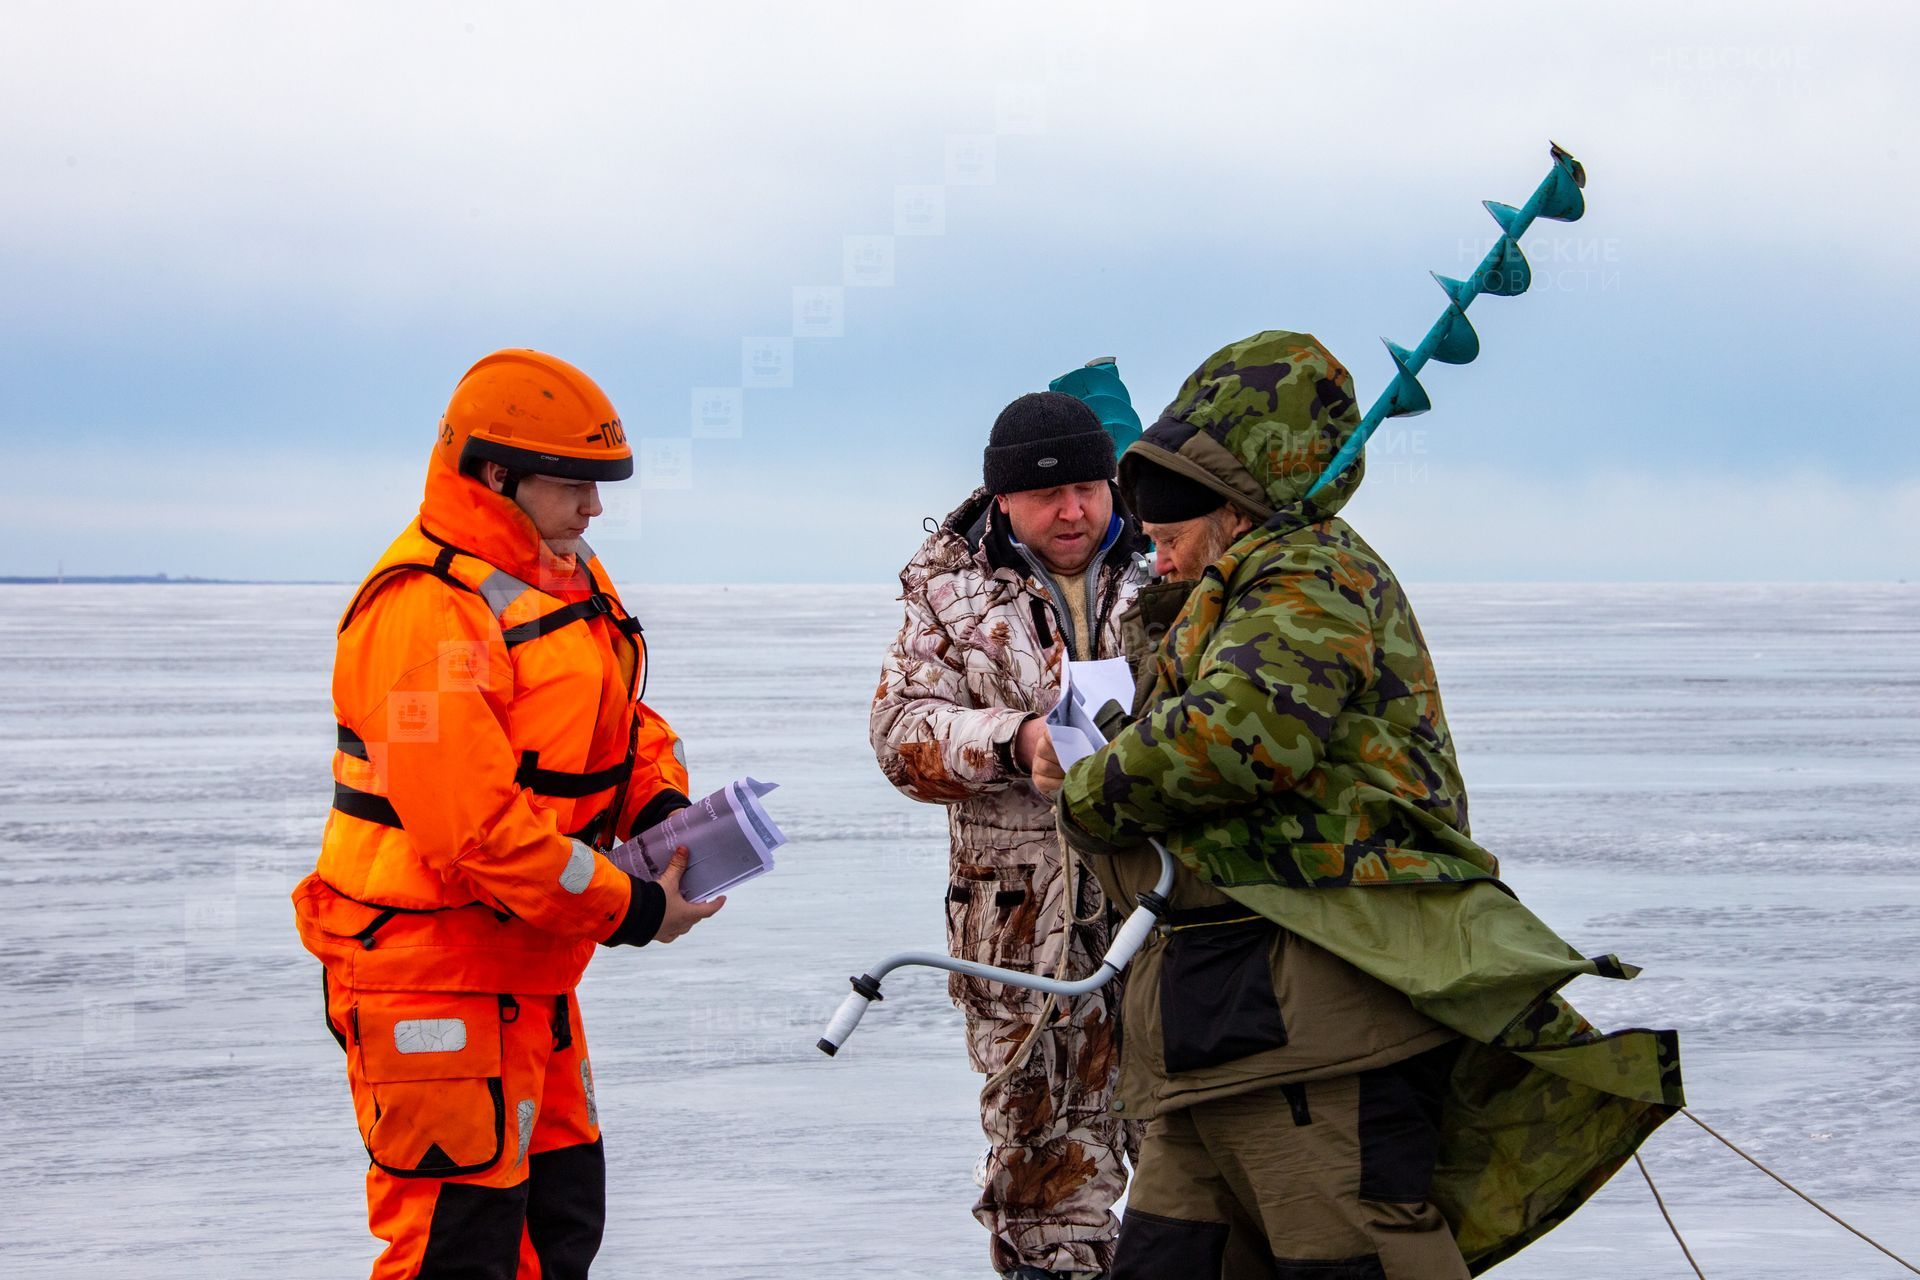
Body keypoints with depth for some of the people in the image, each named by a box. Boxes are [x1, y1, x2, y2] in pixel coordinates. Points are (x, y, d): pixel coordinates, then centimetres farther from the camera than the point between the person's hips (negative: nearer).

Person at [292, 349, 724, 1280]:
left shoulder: (570, 576, 10)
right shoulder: (426, 608, -22)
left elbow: (623, 721, 21)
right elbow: (471, 821, -28)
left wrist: (660, 808, -1)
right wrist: (626, 908, -20)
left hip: (530, 972, 10)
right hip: (433, 981, -10)